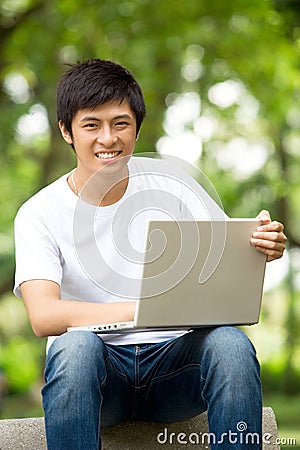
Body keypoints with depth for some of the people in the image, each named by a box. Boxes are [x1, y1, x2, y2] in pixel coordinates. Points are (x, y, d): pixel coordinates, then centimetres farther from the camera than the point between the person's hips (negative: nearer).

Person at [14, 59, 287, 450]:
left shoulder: (169, 183, 4)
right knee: (75, 345, -35)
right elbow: (43, 315, -18)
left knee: (230, 343, -30)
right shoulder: (39, 215, -3)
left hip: (173, 360, 2)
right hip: (98, 372, -2)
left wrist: (263, 248, -23)